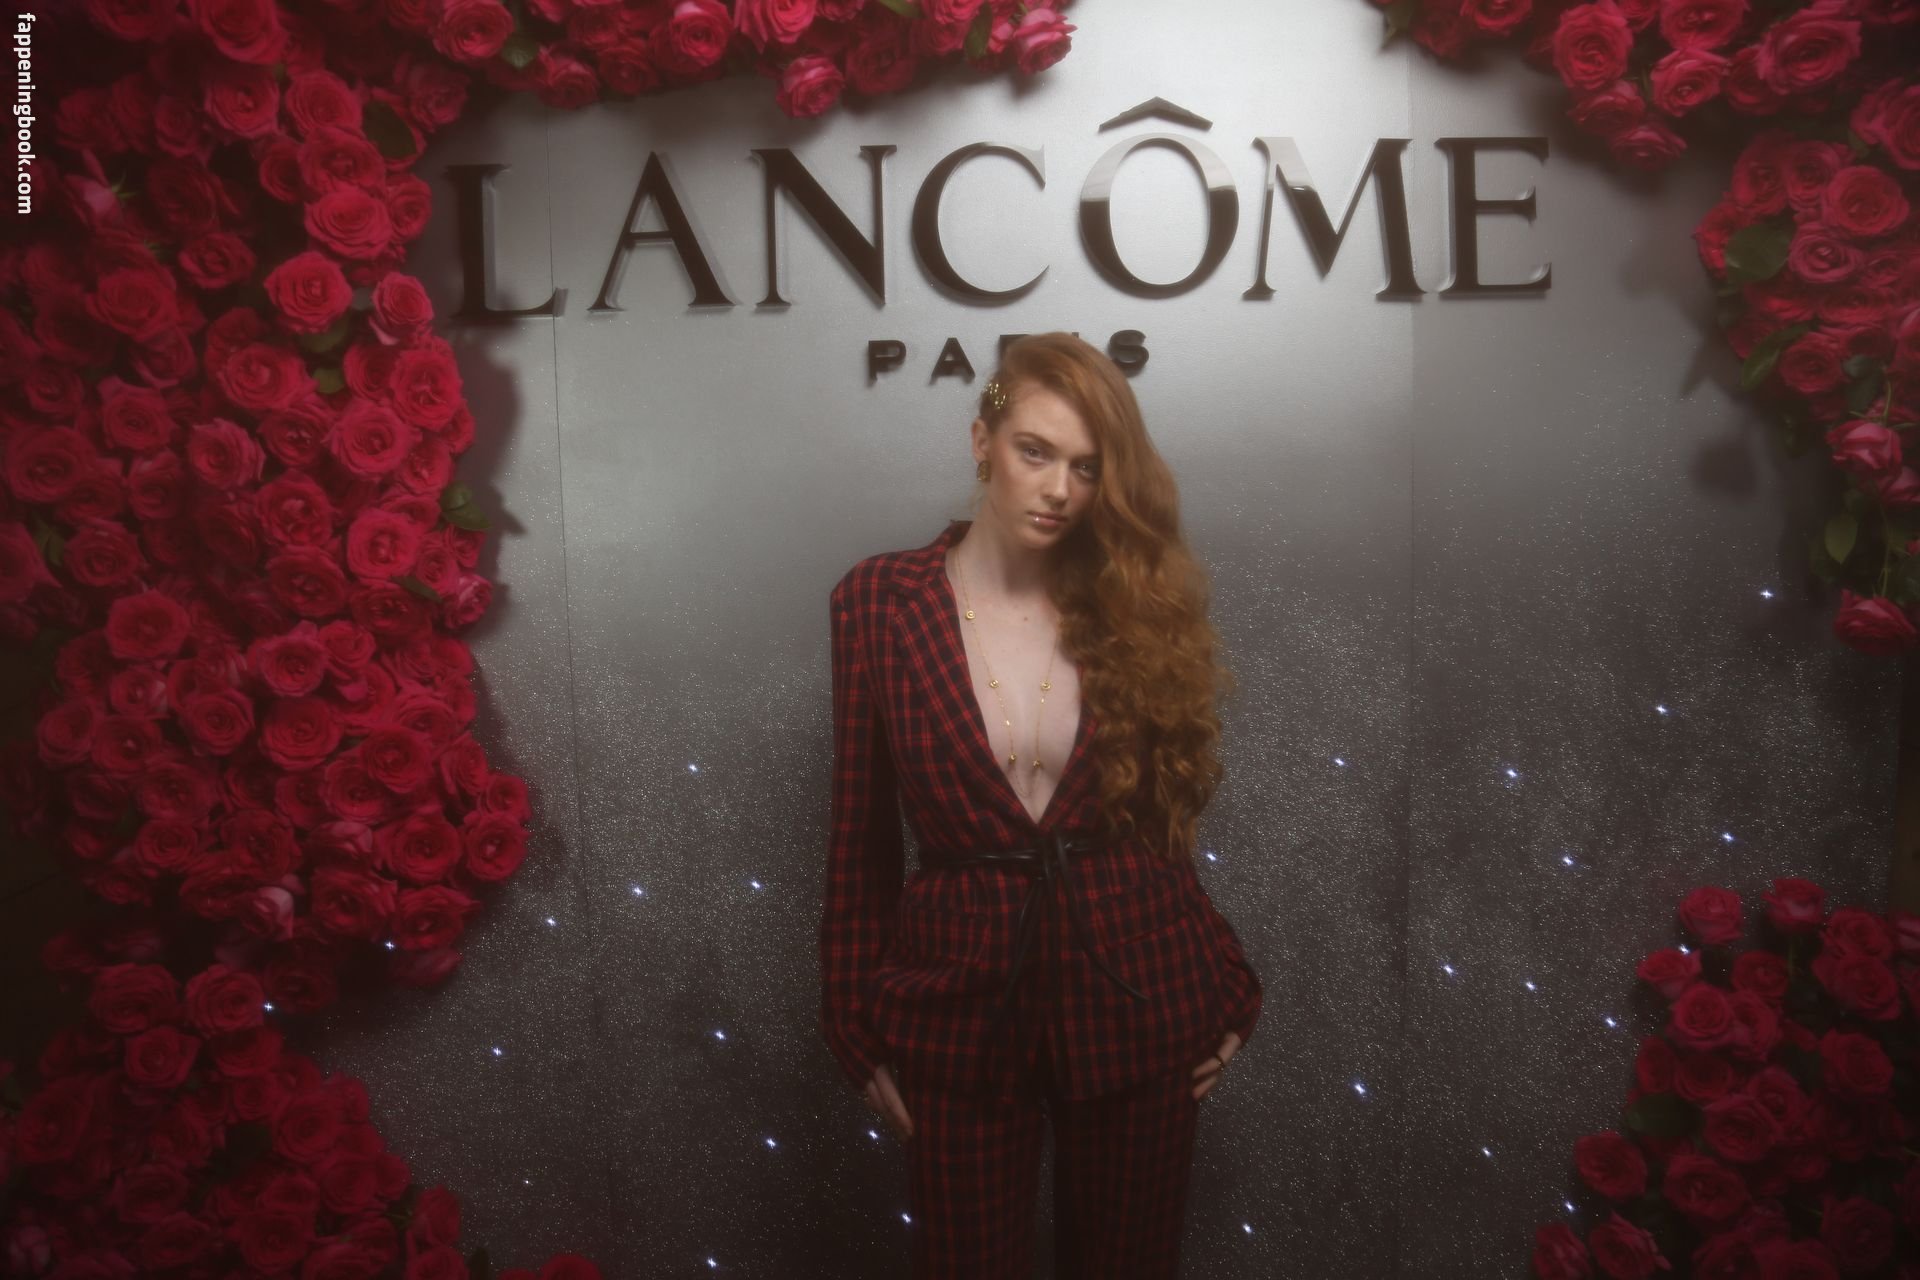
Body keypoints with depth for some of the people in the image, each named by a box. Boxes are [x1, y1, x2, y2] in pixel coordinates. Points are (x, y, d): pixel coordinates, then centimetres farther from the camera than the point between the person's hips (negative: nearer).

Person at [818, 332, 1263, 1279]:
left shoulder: (1133, 600, -1)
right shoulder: (879, 599, -5)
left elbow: (1169, 816, 7)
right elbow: (861, 832, -1)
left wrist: (1224, 988, 7)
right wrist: (860, 1025, 1)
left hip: (1134, 997, 2)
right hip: (961, 1001, -1)